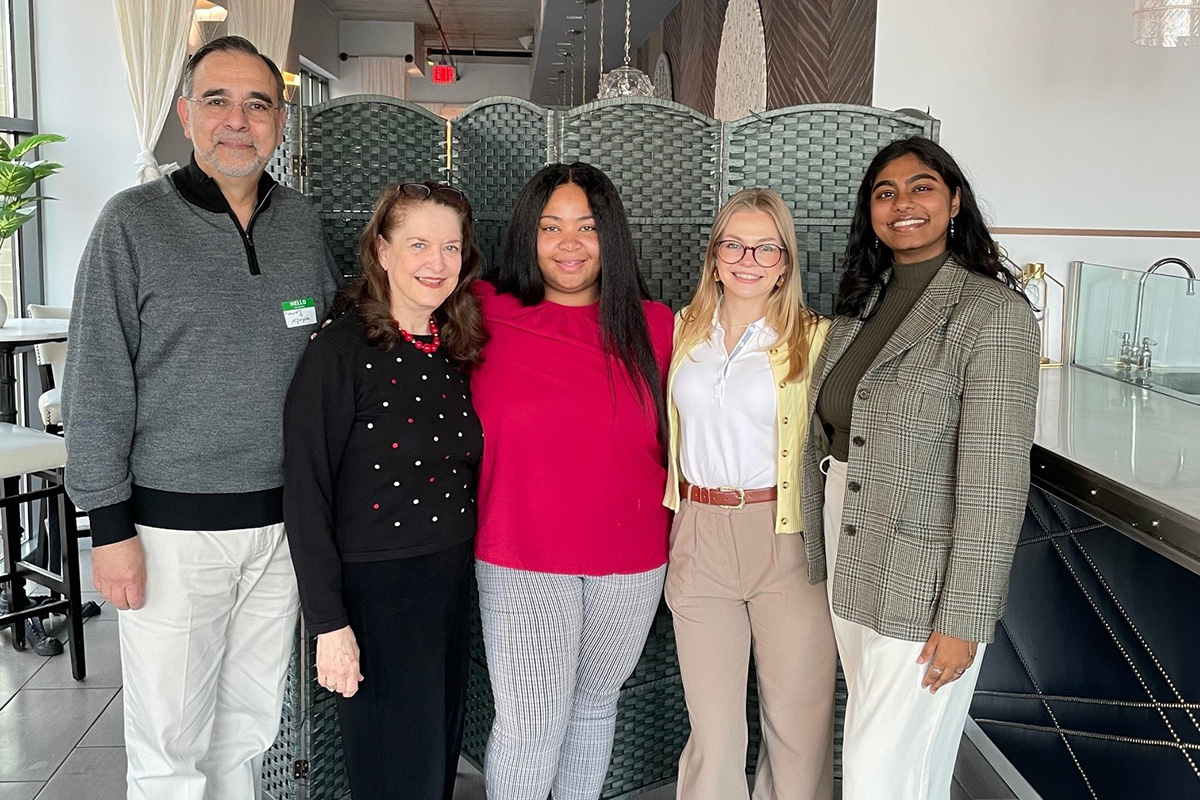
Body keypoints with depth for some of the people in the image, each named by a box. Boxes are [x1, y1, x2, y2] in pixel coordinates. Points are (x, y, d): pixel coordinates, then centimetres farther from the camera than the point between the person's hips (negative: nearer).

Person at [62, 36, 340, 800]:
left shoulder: (302, 221, 6)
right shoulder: (134, 222, -6)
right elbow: (98, 386, -7)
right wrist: (110, 526, -10)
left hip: (283, 519, 4)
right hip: (173, 526, -4)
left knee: (250, 725, 17)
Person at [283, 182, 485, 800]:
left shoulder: (457, 353, 5)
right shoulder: (341, 351, -13)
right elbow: (305, 493, -15)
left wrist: (463, 567, 7)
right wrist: (329, 621, -17)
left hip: (452, 585, 6)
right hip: (374, 590, -6)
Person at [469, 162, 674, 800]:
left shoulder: (652, 326, 0)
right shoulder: (487, 318, -6)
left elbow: (676, 437, 8)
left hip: (632, 560, 3)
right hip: (522, 562, -2)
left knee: (596, 701, 19)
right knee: (531, 725, 0)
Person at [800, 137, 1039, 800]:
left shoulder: (995, 312, -13)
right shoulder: (861, 305, 9)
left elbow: (995, 477, -17)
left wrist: (964, 620, -18)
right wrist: (825, 561, 9)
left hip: (922, 588, -6)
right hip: (850, 571, 6)